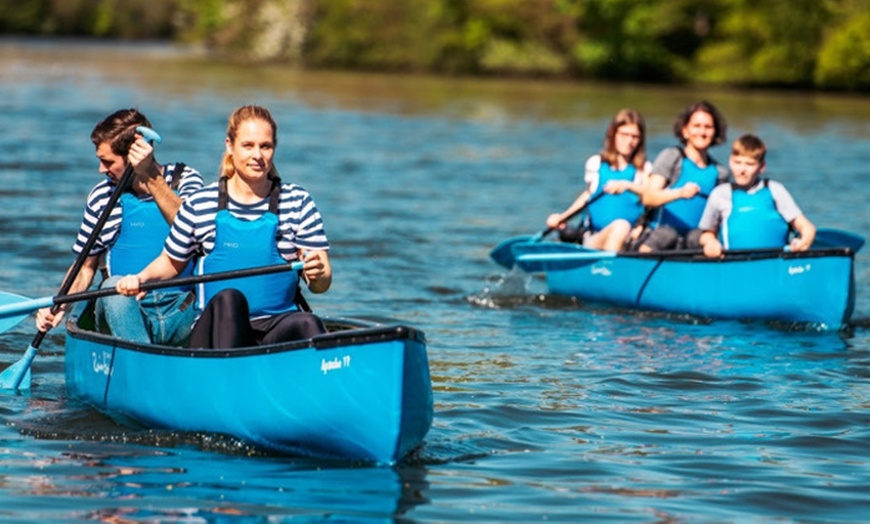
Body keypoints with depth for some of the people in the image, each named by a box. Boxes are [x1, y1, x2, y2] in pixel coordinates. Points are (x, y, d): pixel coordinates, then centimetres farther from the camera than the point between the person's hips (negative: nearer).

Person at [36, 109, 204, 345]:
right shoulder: (103, 196, 9)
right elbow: (85, 266, 13)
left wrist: (151, 177, -27)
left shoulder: (186, 179, 3)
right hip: (123, 311, 1)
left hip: (181, 313, -1)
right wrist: (59, 306, -5)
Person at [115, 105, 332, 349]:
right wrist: (141, 278, -1)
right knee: (228, 299, -37)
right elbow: (170, 263, 19)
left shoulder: (298, 203, 8)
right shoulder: (200, 205, 7)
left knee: (308, 323, -35)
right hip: (216, 328, 0)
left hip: (279, 326, 0)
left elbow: (322, 284, 4)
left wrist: (317, 275, -20)